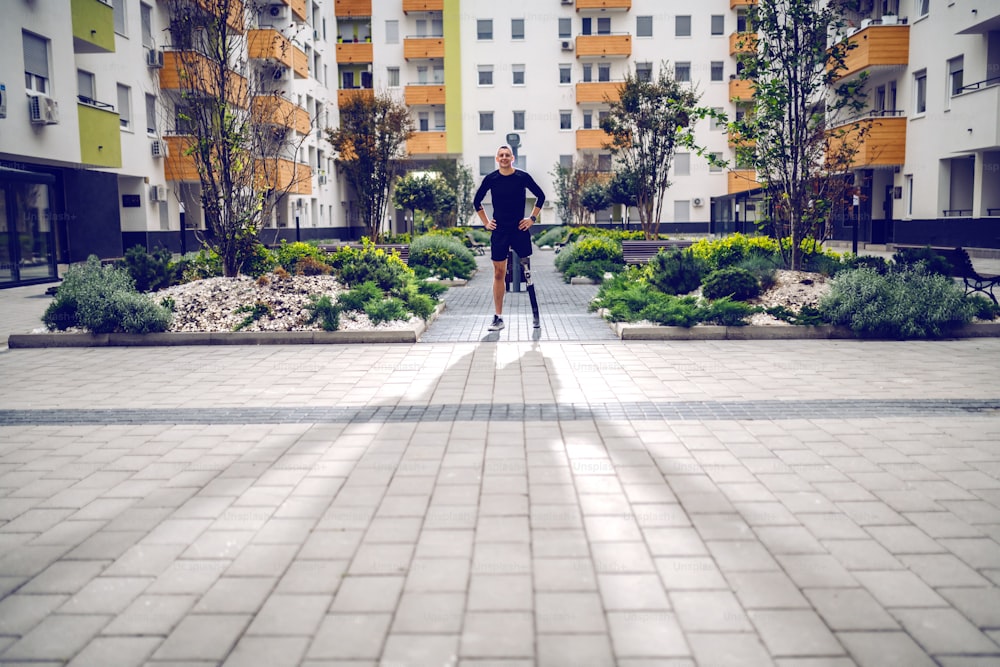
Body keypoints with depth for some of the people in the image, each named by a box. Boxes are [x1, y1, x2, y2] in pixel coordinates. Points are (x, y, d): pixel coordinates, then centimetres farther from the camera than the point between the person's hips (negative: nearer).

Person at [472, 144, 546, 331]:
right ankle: (498, 318, 6)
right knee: (499, 274, 2)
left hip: (520, 229, -1)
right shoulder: (490, 179, 1)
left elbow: (540, 196, 10)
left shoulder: (523, 177, -2)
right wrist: (485, 222, 7)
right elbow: (477, 201, 13)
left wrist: (532, 218, 3)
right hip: (499, 231, 1)